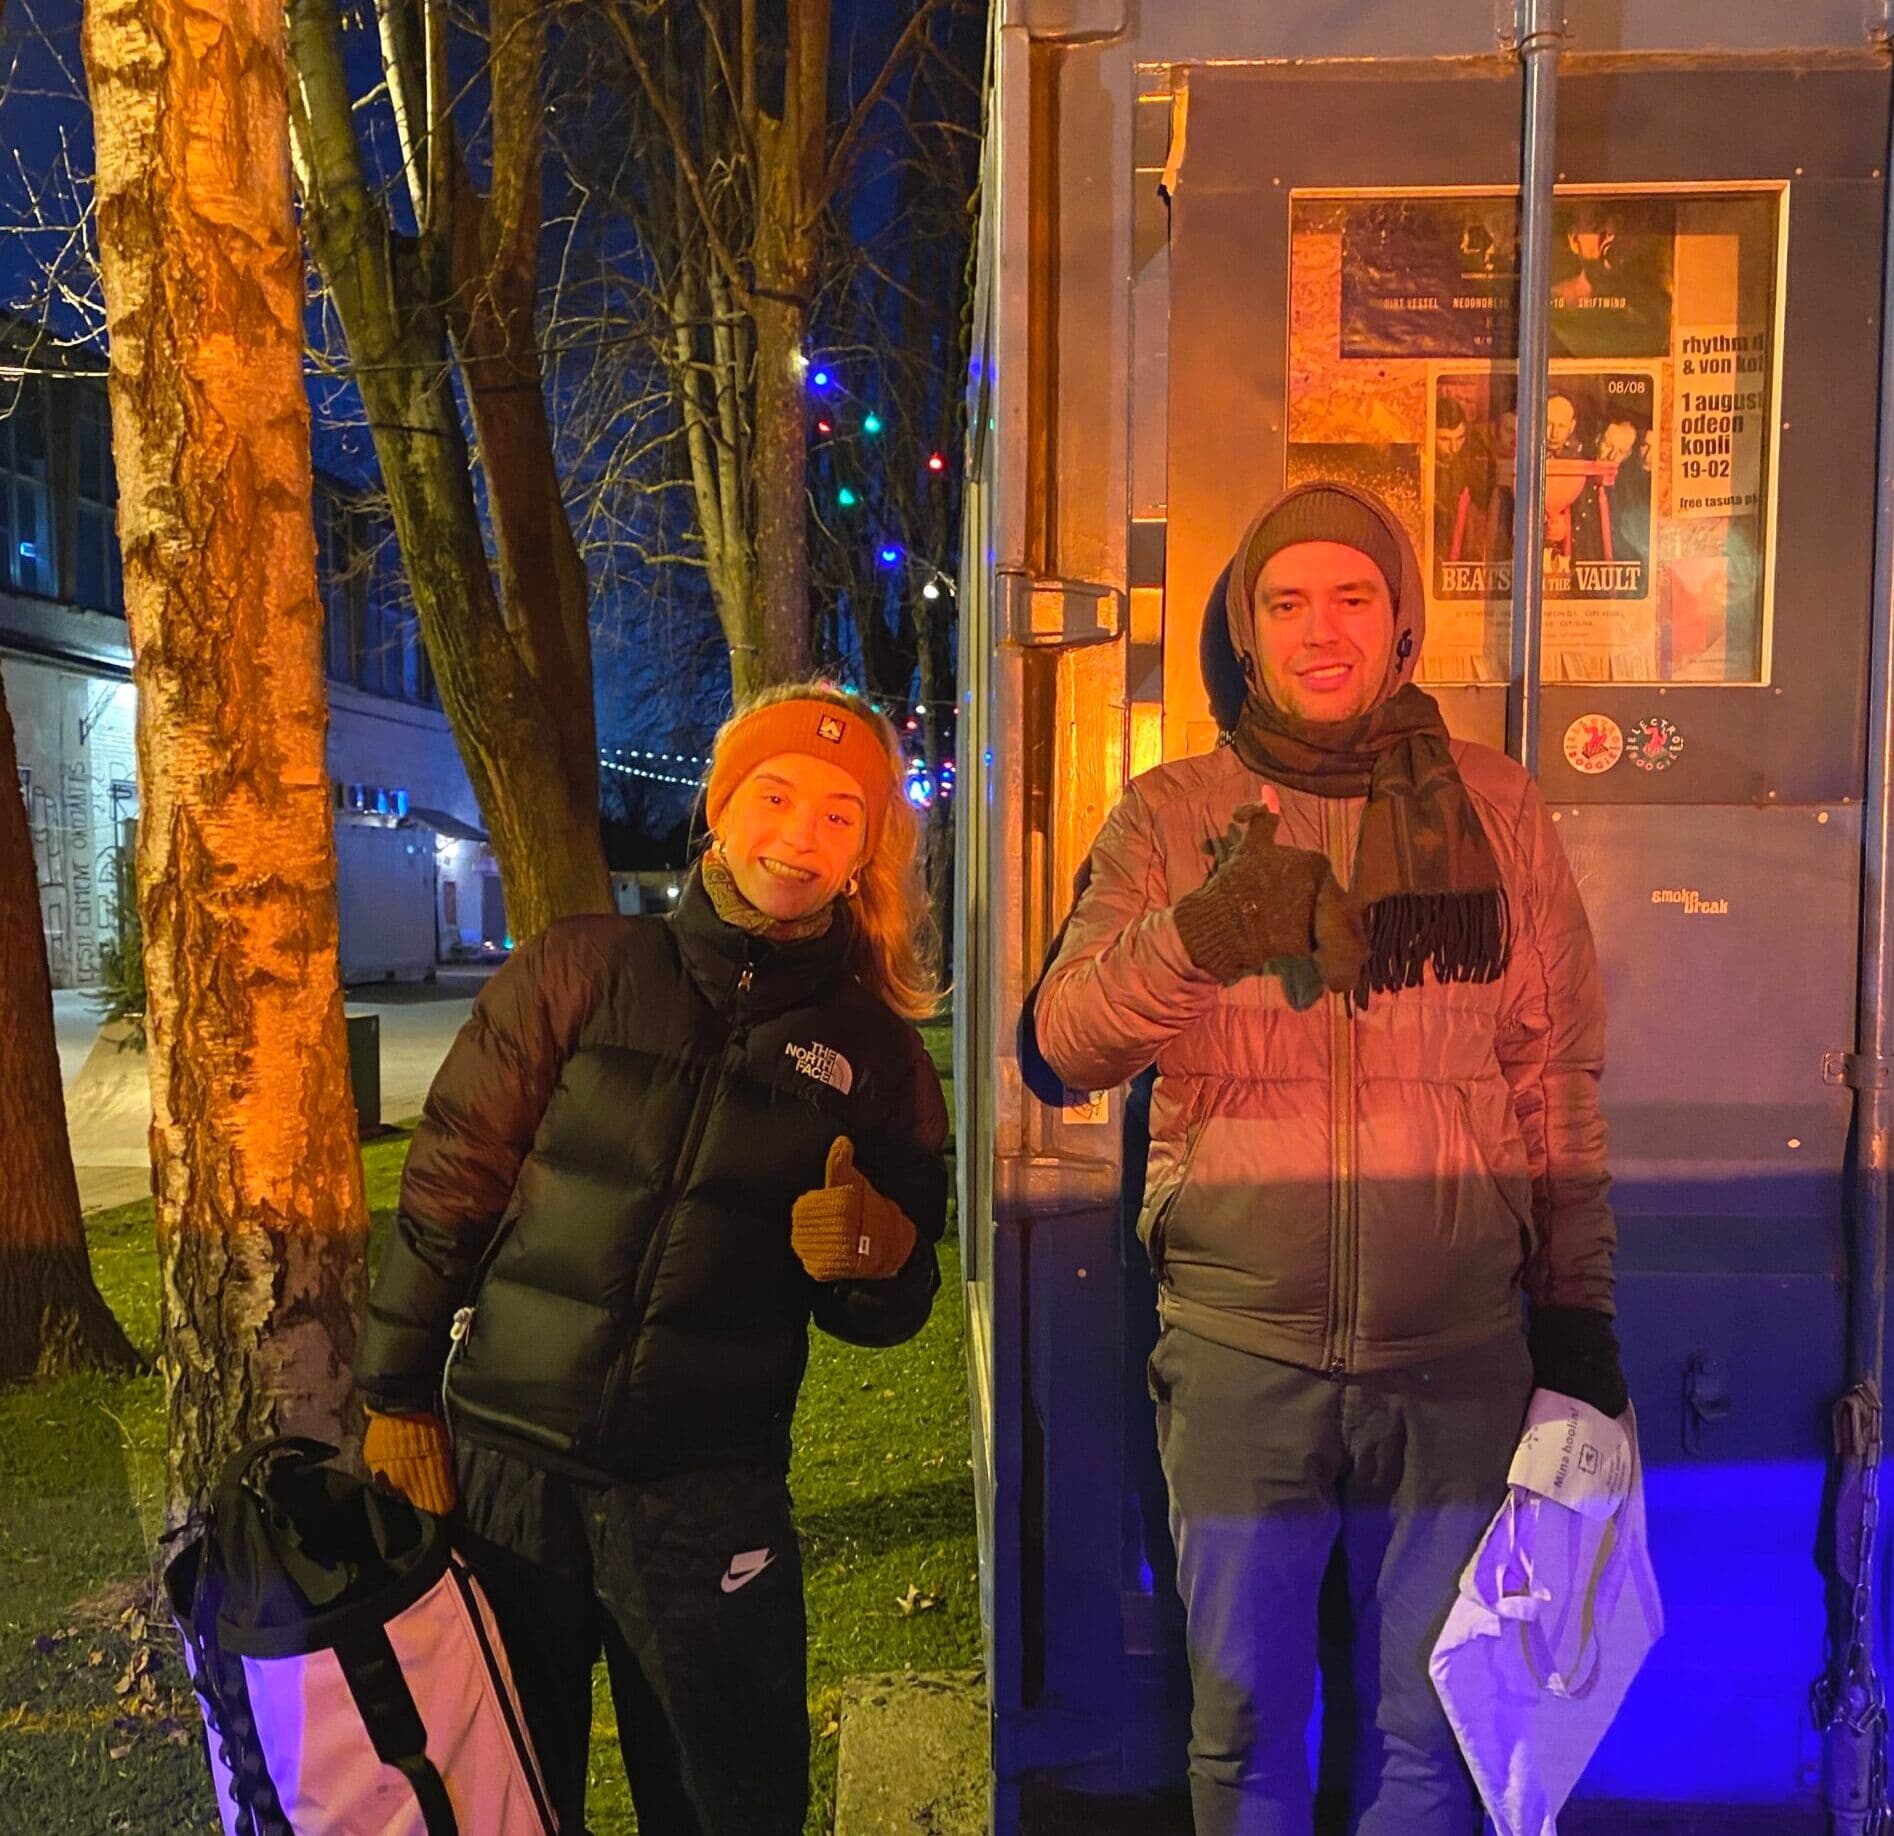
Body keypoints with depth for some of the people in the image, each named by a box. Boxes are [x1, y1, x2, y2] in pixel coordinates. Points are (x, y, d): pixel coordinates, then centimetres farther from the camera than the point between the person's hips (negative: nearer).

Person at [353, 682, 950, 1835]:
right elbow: (446, 1192, 0)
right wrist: (398, 1398, -1)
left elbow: (890, 1315, 6)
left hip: (709, 1491, 0)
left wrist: (881, 1253, -15)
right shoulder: (582, 972, -2)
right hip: (503, 1459, 0)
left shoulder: (875, 1050, 1)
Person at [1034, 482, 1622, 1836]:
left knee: (1431, 1723, 18)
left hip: (1460, 1357, 1)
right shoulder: (1170, 818, 0)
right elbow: (1066, 1042, -13)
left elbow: (1559, 1080, 8)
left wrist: (1580, 1305, 8)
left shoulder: (1498, 808, 4)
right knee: (1243, 1719, 15)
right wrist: (1196, 935, -31)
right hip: (1240, 1355, -1)